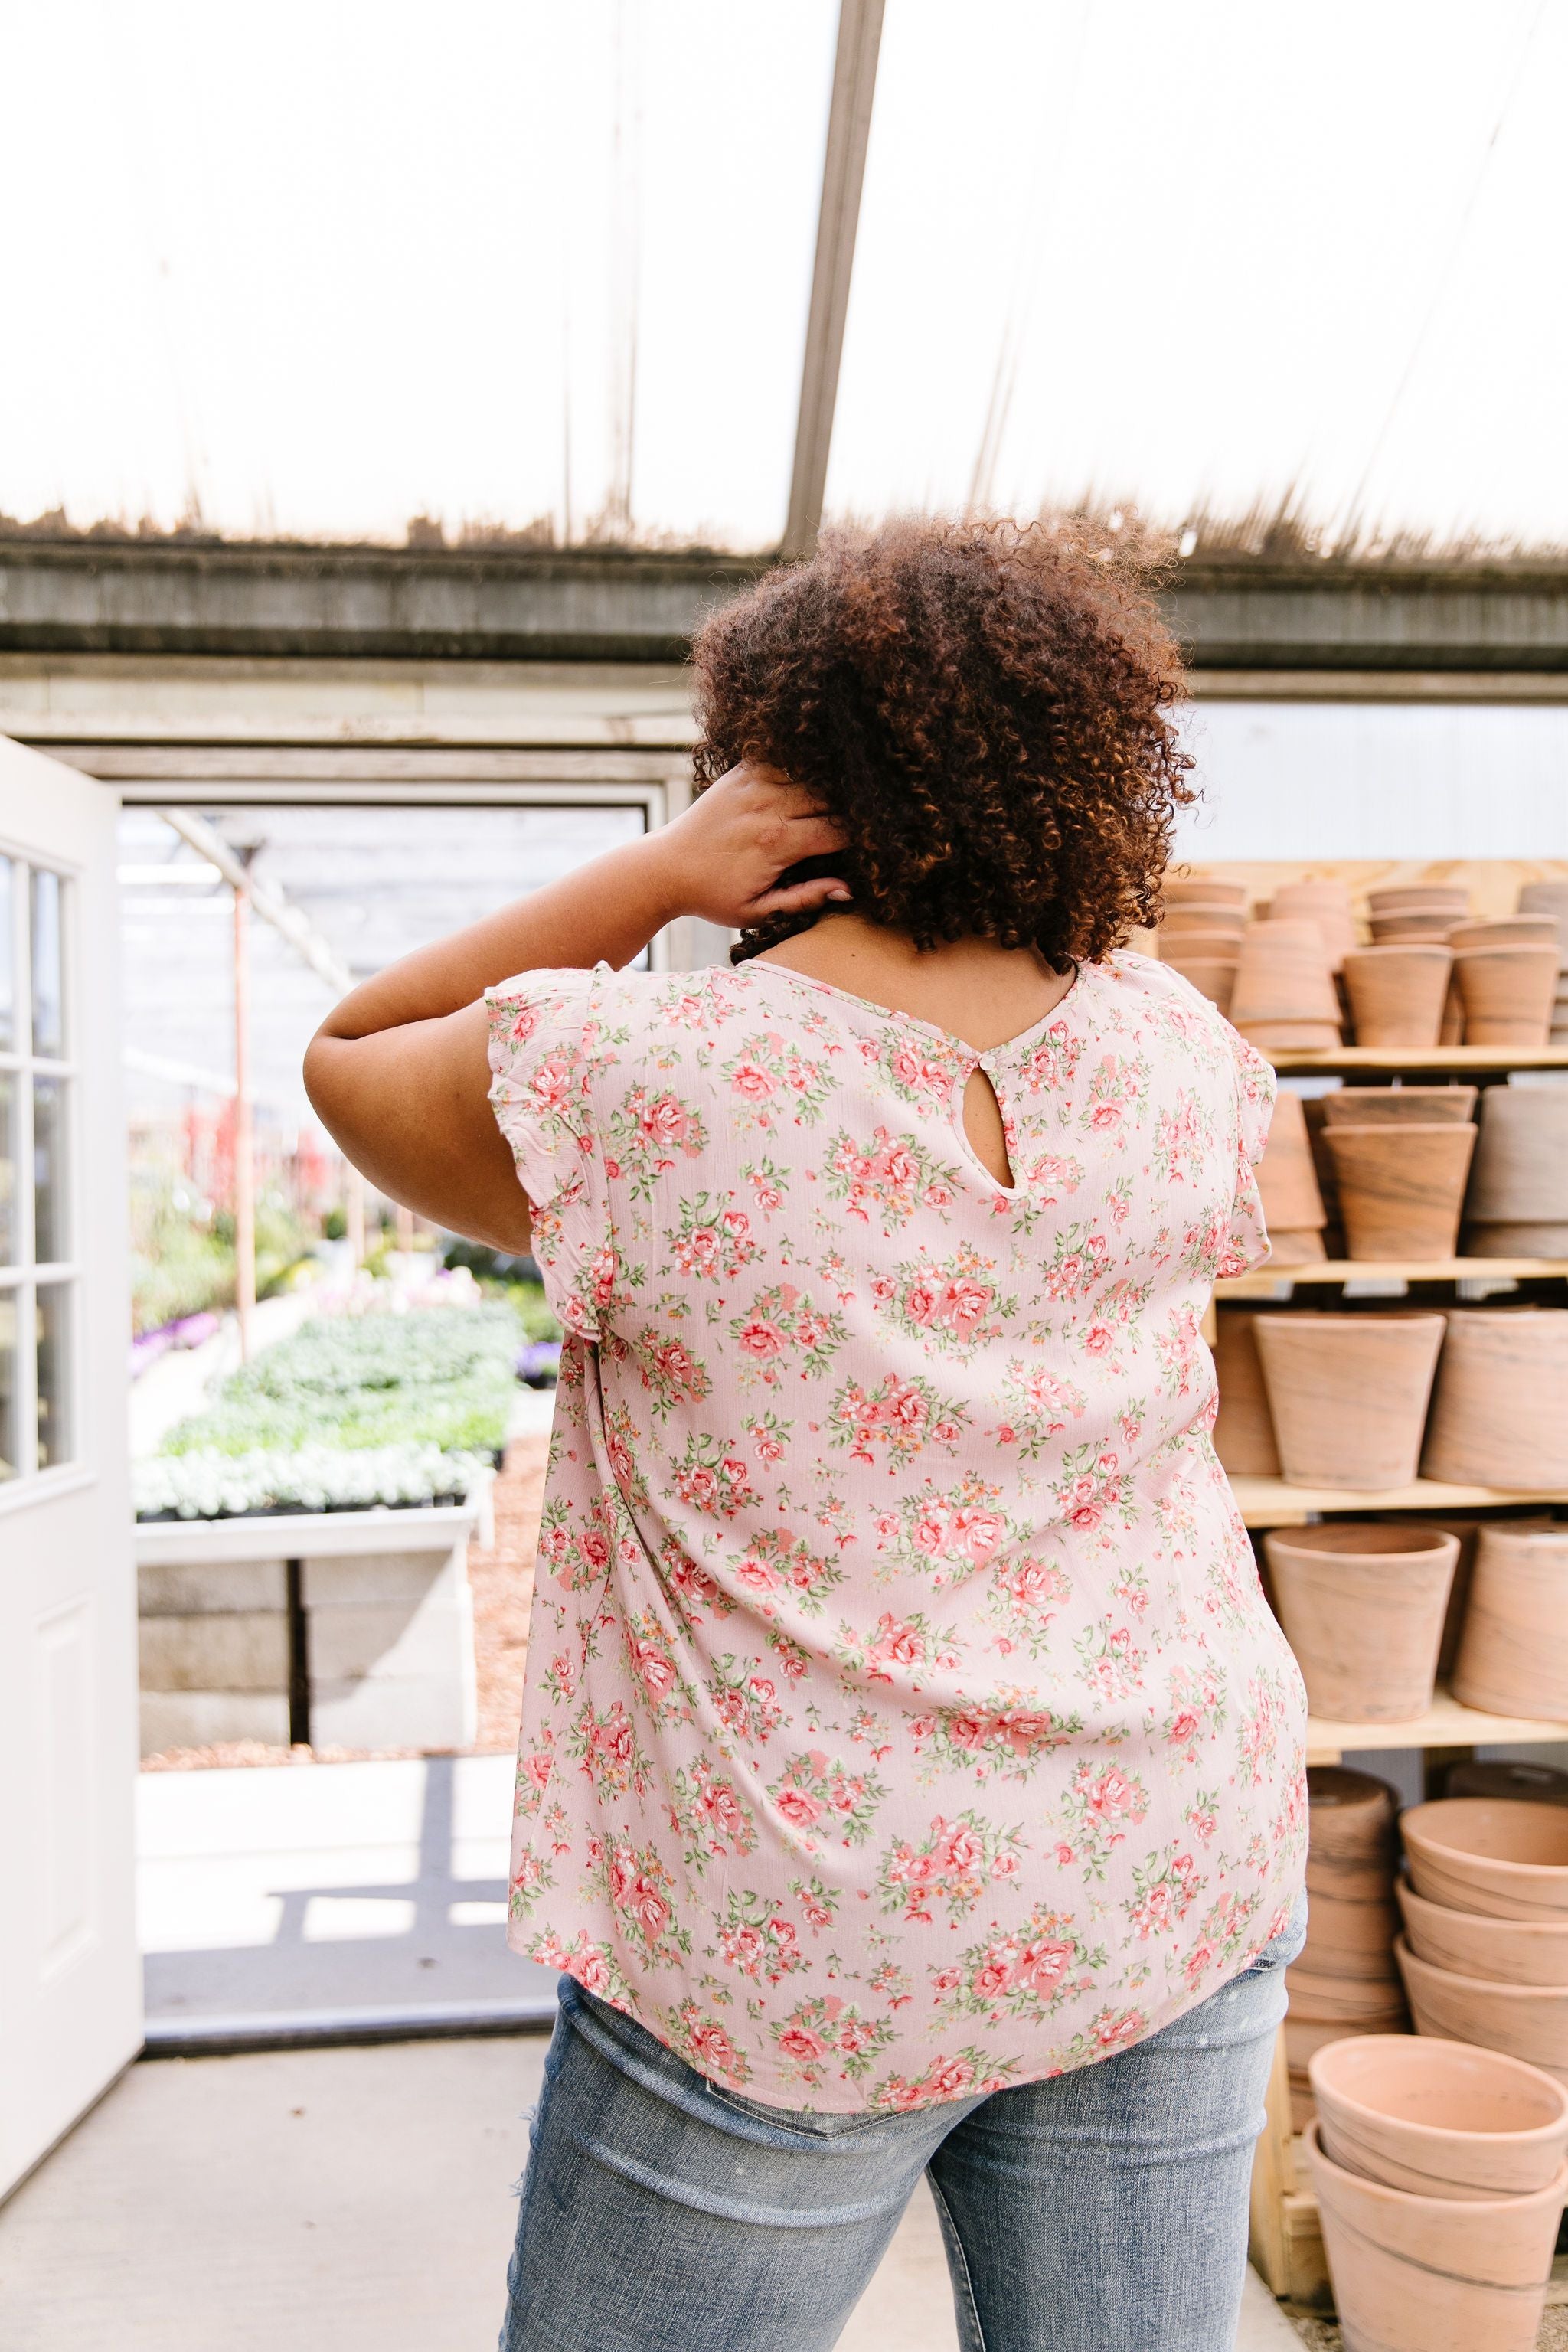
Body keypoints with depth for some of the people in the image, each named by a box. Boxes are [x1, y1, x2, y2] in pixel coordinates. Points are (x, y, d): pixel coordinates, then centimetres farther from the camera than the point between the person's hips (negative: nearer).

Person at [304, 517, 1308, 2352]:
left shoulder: (641, 1088, -18)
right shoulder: (1179, 1053, -5)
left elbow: (350, 1059, 1)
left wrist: (655, 873, -9)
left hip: (794, 1945, -4)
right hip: (1171, 1886, 5)